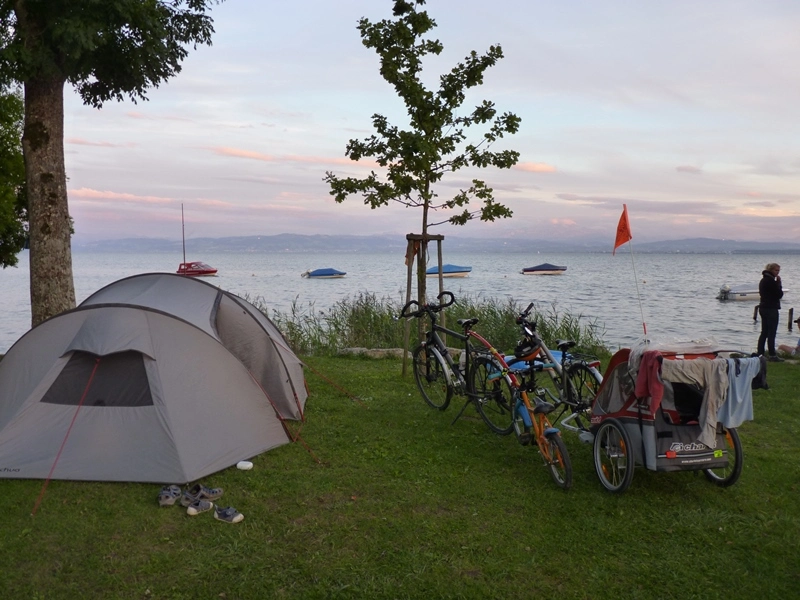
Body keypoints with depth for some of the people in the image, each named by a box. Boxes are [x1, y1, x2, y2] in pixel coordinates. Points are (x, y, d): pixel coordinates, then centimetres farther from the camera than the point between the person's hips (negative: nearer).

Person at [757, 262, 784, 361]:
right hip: (771, 309, -10)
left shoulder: (763, 280, 13)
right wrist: (779, 283, -6)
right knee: (772, 333, -5)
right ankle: (772, 355, -2)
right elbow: (780, 294, -14)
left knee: (764, 333, 12)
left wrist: (777, 283, 8)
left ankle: (760, 354, 13)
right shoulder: (770, 281, -16)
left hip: (763, 308, 10)